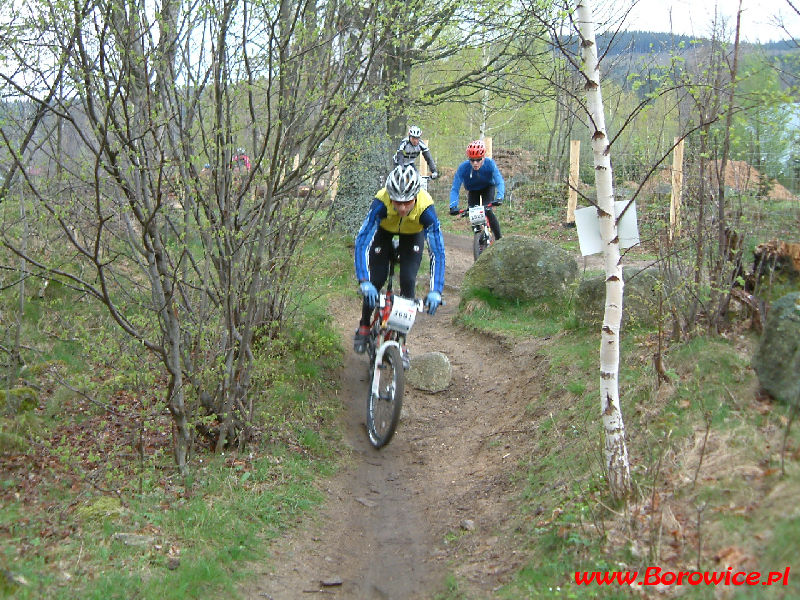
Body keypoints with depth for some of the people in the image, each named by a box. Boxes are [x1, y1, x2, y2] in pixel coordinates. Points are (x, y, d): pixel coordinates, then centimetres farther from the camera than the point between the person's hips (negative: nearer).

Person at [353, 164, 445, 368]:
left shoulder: (425, 209, -40)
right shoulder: (381, 203, -41)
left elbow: (438, 252, -37)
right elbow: (361, 241, -41)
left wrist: (435, 291, -47)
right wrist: (364, 282, -52)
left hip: (412, 234, 0)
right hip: (383, 230, 0)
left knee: (408, 281, -15)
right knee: (376, 280, -11)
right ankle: (364, 326, 17)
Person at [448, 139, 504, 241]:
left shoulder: (490, 164, -34)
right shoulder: (463, 167, -33)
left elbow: (500, 182, -38)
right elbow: (455, 189, -33)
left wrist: (499, 197, -56)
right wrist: (453, 206, -48)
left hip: (488, 188, -2)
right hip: (473, 190, 2)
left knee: (487, 210, -23)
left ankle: (498, 238, -8)